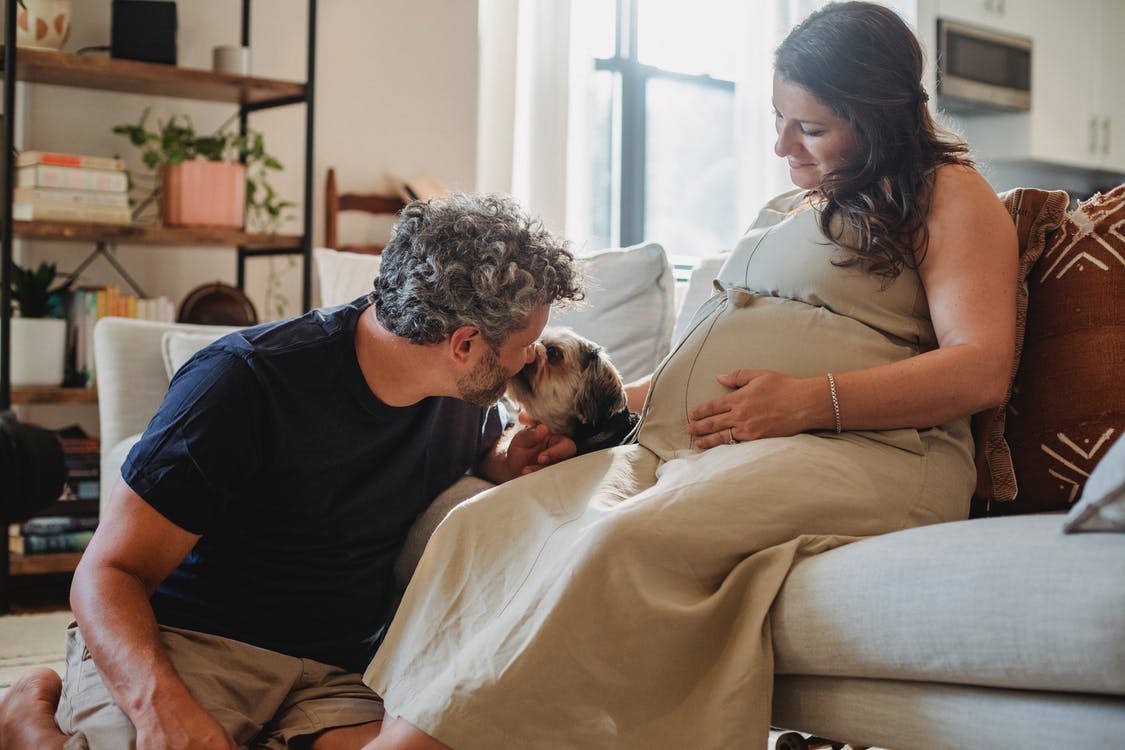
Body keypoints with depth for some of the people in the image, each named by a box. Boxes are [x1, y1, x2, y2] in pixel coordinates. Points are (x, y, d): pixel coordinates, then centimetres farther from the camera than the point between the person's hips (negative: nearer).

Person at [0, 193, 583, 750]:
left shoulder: (465, 394, 5)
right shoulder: (245, 381, -15)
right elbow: (108, 572, -15)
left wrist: (508, 460, 5)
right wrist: (159, 700, -37)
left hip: (337, 672, 5)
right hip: (184, 646, -4)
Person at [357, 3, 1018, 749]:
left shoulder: (946, 191, 9)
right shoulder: (781, 211, 32)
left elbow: (981, 370, -5)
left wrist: (813, 401, -16)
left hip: (855, 450, -7)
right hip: (683, 446, 8)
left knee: (621, 540, -35)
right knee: (483, 524, -18)